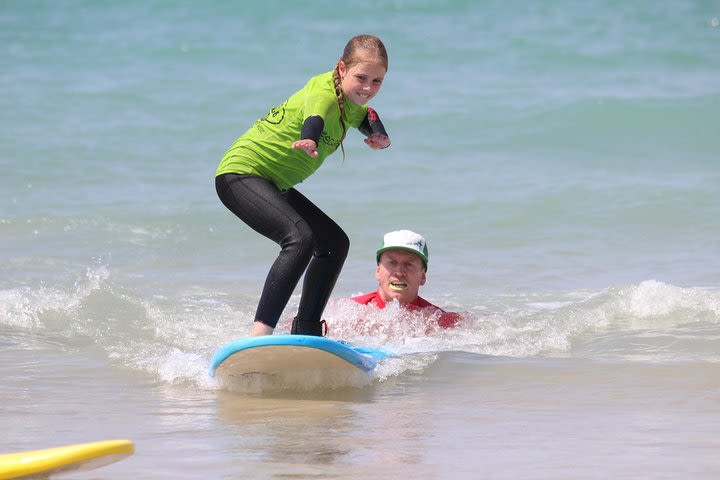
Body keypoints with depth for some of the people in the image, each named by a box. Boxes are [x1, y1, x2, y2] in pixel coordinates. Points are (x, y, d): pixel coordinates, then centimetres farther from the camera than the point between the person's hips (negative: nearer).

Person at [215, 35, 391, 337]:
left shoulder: (352, 105, 5)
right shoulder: (324, 93, -23)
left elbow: (368, 120, 28)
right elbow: (315, 117, -47)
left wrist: (380, 138, 3)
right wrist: (309, 141, -71)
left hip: (272, 184, 10)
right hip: (241, 173, -10)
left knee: (335, 242, 13)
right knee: (301, 238, -30)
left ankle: (305, 331, 20)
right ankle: (260, 333, -37)